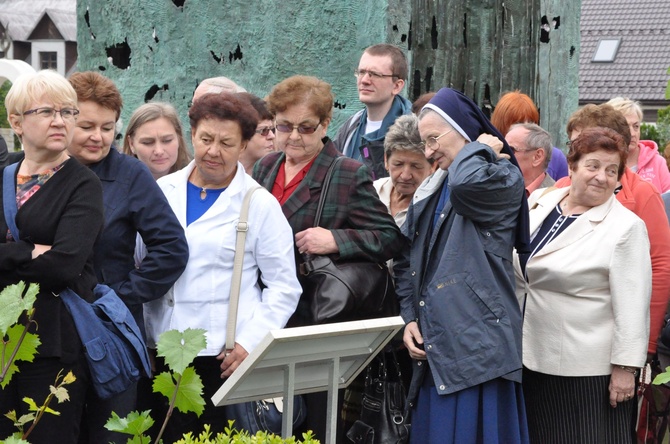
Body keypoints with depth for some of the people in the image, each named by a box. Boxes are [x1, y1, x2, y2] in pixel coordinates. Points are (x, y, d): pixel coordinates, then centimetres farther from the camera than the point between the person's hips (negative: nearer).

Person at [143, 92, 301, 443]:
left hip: (227, 355, -3)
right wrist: (143, 336, 8)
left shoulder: (260, 204, -2)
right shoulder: (163, 191, 7)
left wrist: (251, 342, -11)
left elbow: (284, 287, -1)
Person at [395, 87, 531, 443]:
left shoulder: (503, 179, -5)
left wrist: (481, 147, -11)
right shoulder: (430, 191, 16)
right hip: (434, 342, 8)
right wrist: (410, 318, 6)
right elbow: (406, 263, 19)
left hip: (476, 342, -7)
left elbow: (465, 184, -30)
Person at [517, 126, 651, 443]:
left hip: (589, 370, -6)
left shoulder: (626, 227, -12)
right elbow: (512, 268, 17)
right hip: (532, 357, 6)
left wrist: (625, 368, -17)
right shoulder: (539, 202, 5)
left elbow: (632, 306, -14)